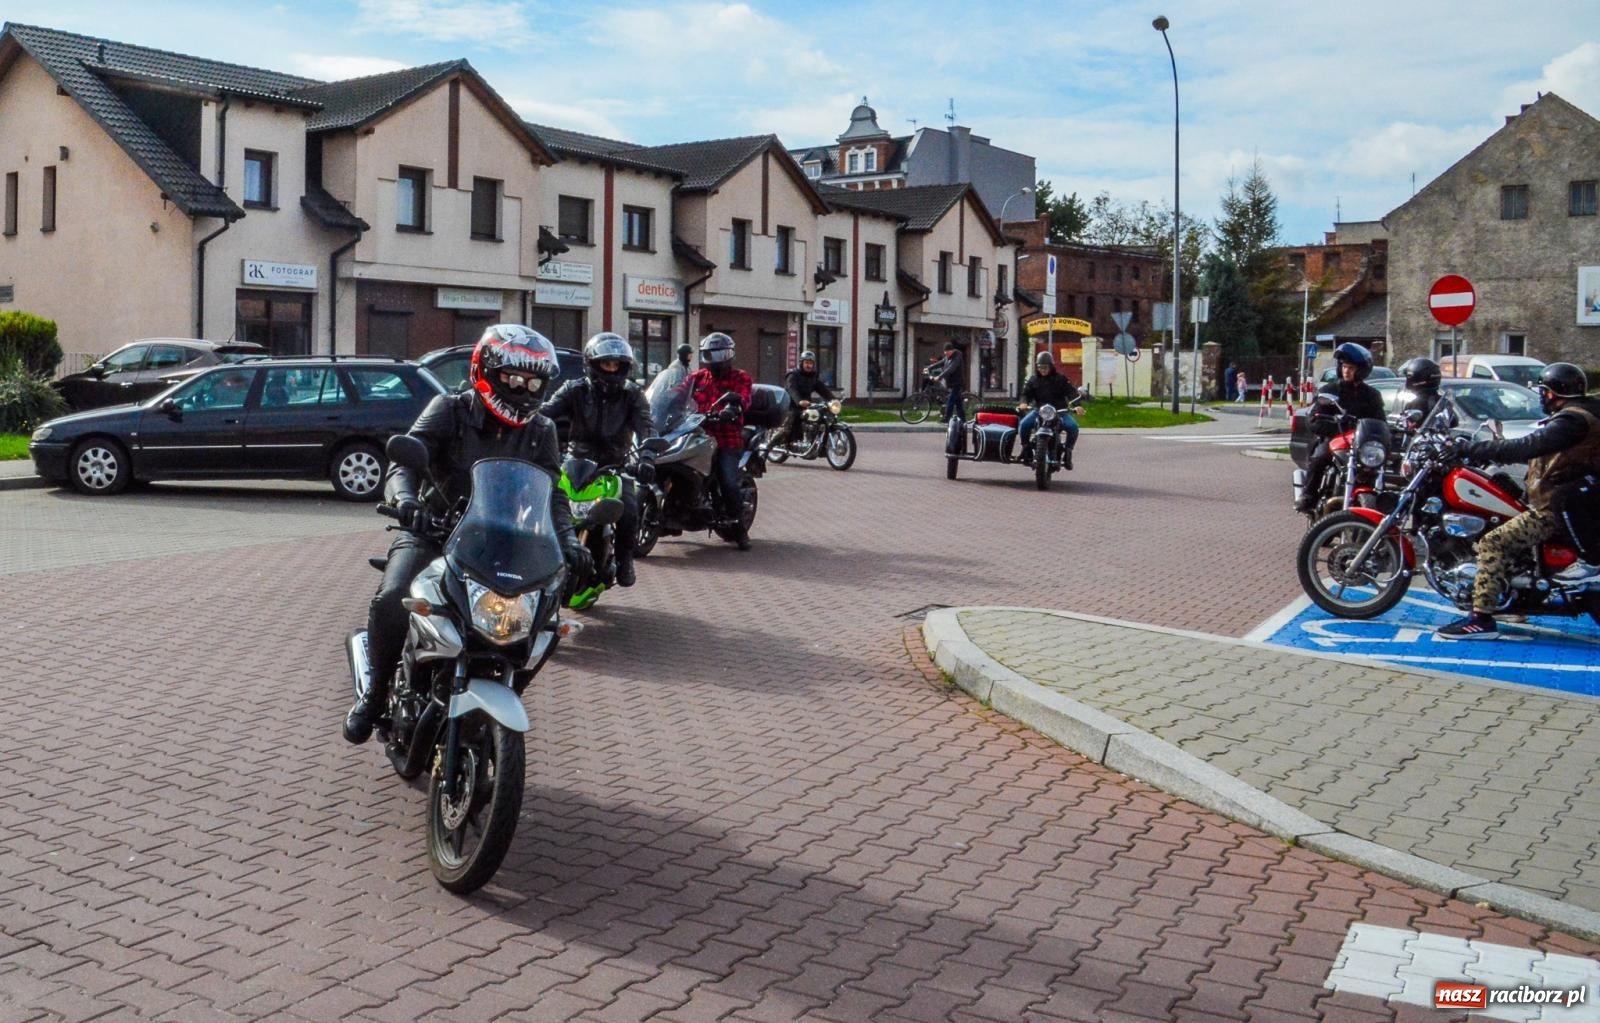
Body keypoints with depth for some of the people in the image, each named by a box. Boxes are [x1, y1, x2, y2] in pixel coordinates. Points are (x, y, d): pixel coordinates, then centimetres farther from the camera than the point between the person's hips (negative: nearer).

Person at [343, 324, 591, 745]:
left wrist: (567, 537, -19)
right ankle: (376, 692, -3)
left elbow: (552, 491, 1)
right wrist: (405, 497, -39)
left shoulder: (540, 431, 6)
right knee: (390, 600, -28)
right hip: (433, 530, -3)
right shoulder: (449, 411, -6)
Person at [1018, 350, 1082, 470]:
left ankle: (1067, 451, -9)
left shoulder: (1060, 378, 4)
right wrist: (1024, 403, -20)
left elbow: (1071, 392, -5)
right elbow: (1026, 393, 5)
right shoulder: (1033, 380, 10)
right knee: (1023, 424, -25)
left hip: (1059, 411, -1)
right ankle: (1026, 448, -3)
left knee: (1073, 426, -26)